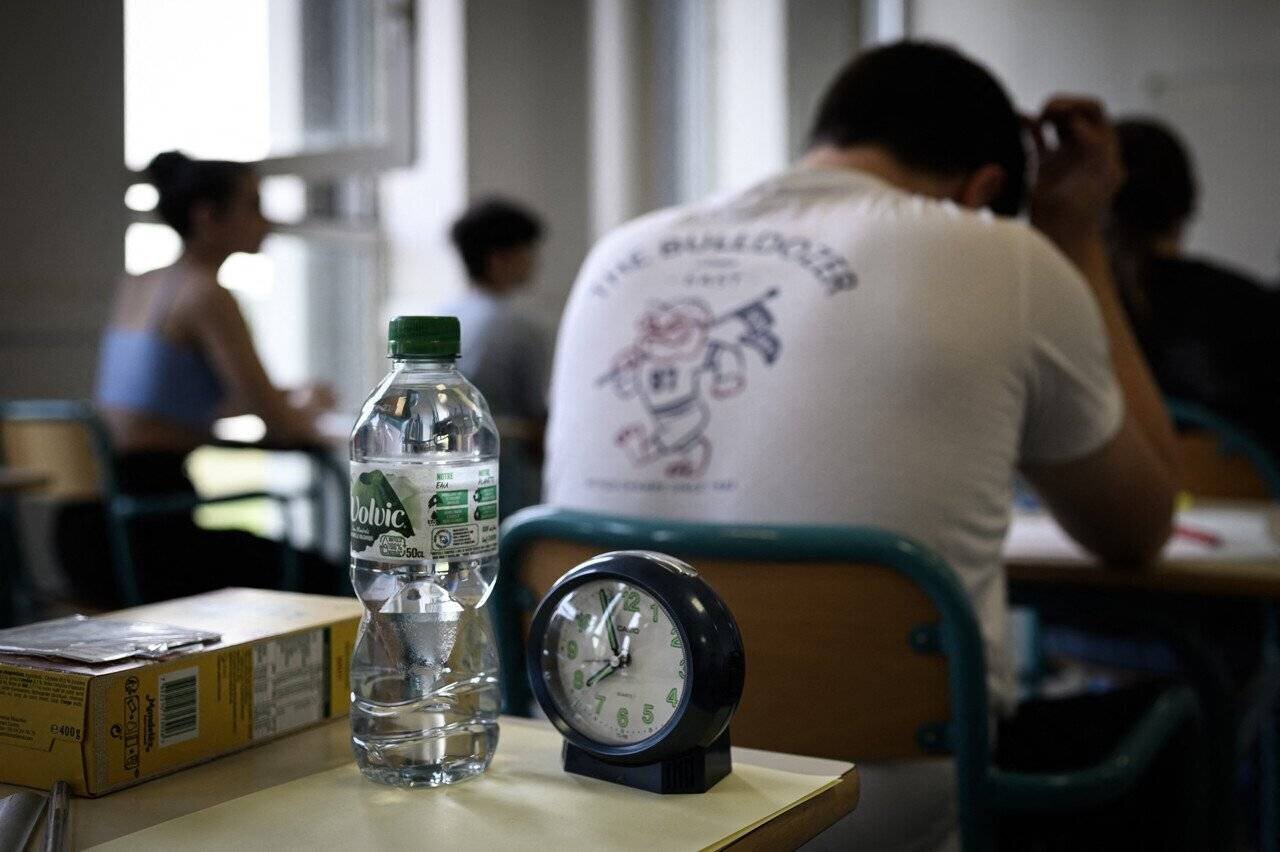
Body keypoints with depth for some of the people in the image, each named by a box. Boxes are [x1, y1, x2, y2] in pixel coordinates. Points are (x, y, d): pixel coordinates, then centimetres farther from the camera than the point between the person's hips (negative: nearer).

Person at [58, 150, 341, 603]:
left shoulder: (135, 284, 14)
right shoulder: (208, 295, -13)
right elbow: (281, 425, -15)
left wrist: (287, 398, 21)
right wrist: (307, 408, 8)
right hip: (148, 531, -9)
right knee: (323, 576, 6)